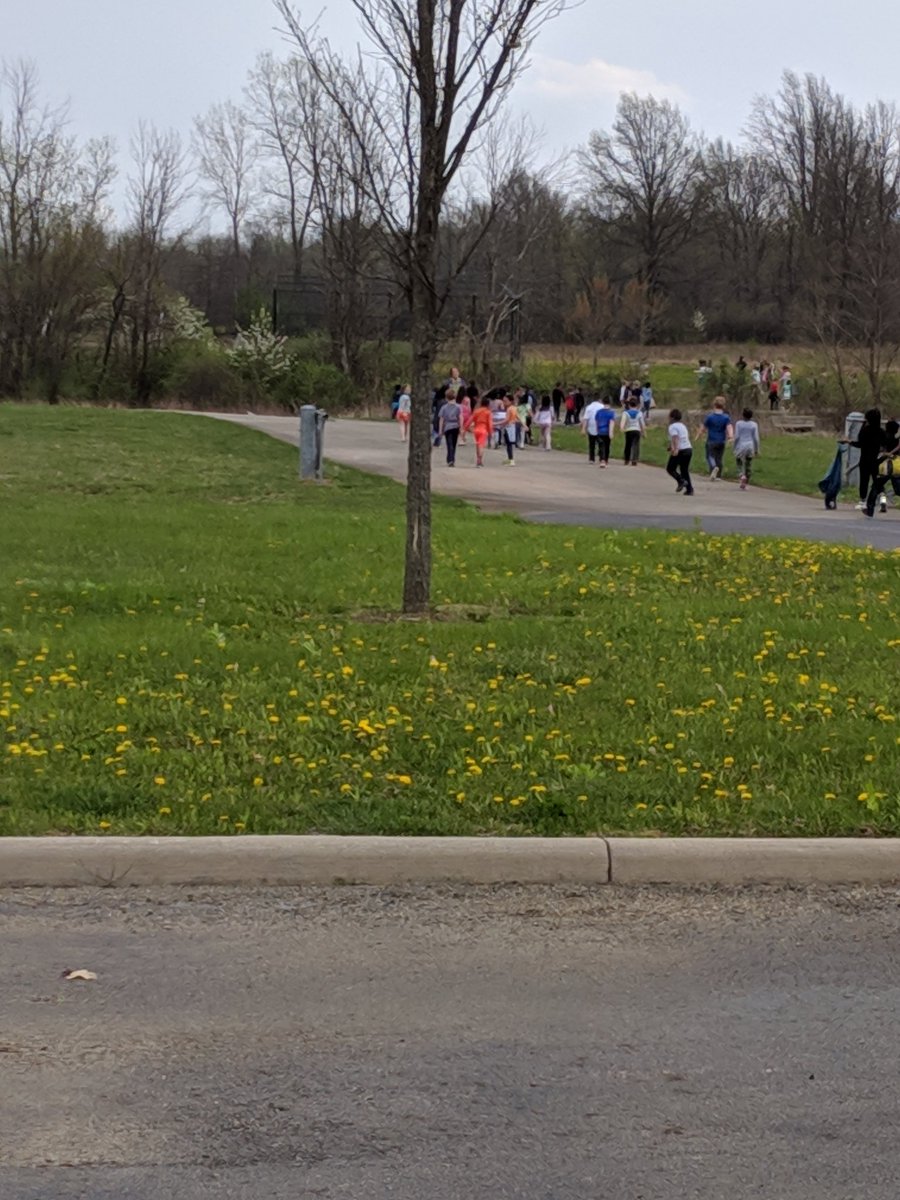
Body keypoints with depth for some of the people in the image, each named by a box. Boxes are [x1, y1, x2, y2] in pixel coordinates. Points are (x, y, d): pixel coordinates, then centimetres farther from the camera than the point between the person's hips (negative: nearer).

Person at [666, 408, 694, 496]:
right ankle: (689, 489, 4)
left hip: (680, 451, -8)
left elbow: (675, 438, -25)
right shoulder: (683, 425, 17)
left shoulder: (673, 427, -9)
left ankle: (681, 481, -13)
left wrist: (676, 449, -36)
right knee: (685, 470, 13)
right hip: (688, 449, 8)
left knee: (670, 468, 7)